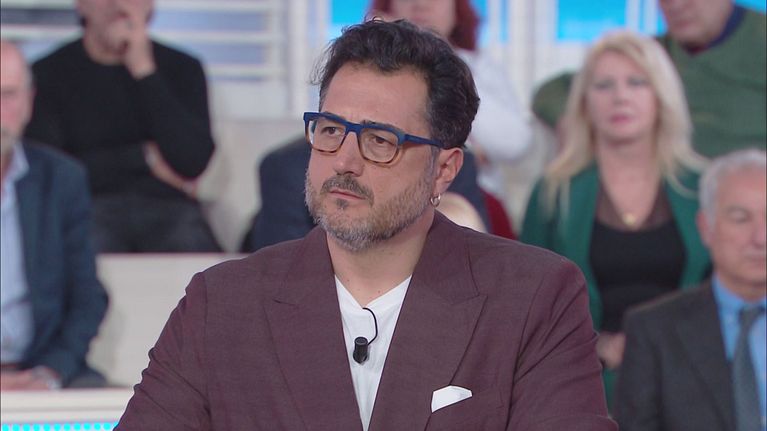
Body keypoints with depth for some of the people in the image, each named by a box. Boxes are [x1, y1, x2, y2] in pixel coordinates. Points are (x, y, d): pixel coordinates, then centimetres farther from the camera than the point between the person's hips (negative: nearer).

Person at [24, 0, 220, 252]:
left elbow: (193, 162, -4)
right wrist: (145, 157, 0)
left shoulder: (182, 68, 12)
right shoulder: (49, 74, 7)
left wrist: (144, 70, -6)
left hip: (167, 206, 2)